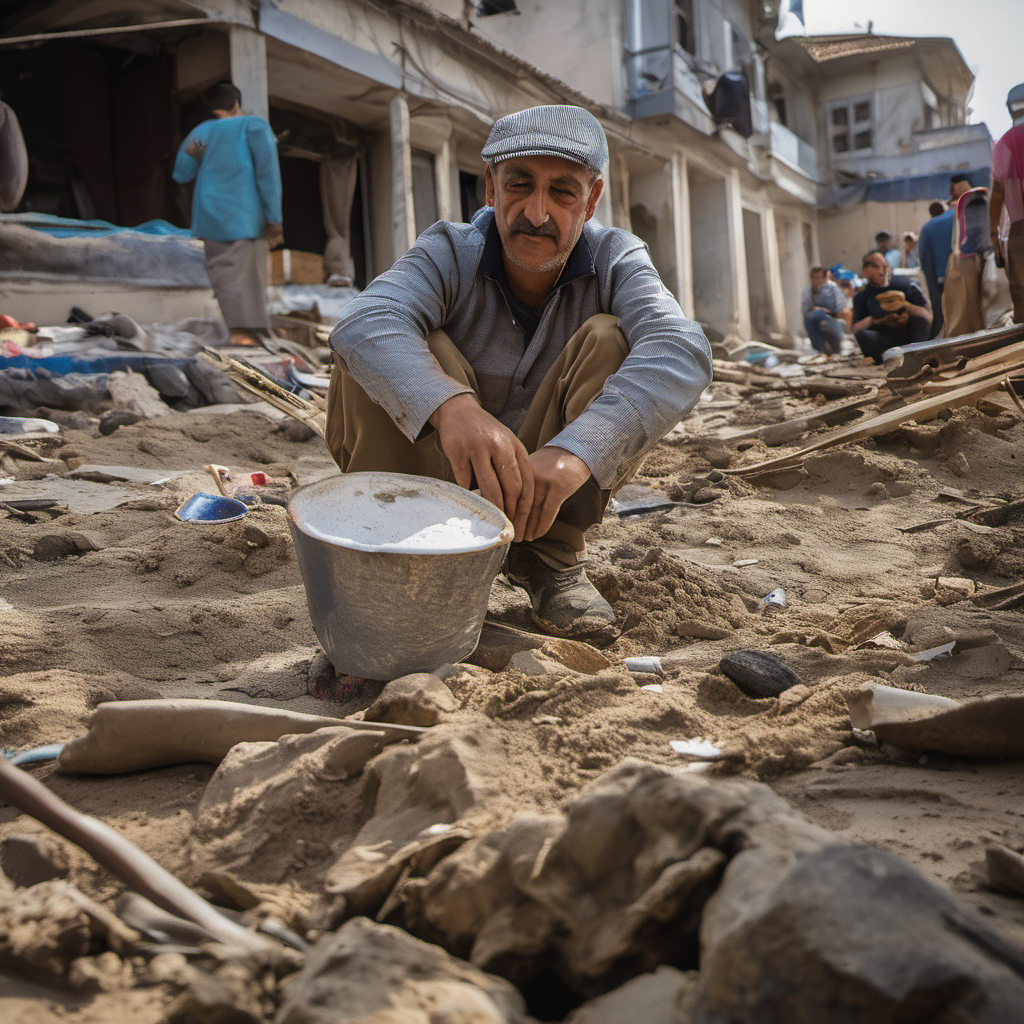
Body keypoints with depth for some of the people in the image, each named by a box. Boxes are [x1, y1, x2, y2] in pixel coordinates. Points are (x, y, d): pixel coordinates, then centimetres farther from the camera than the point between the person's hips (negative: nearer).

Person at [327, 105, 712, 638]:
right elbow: (363, 323, -35)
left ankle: (549, 554, -14)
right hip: (446, 471, -1)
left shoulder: (614, 260, -11)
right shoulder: (450, 252, -13)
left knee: (611, 340, -21)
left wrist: (575, 452, -50)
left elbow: (682, 351, -32)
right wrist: (450, 405, -57)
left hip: (551, 489, 1)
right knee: (375, 357, -24)